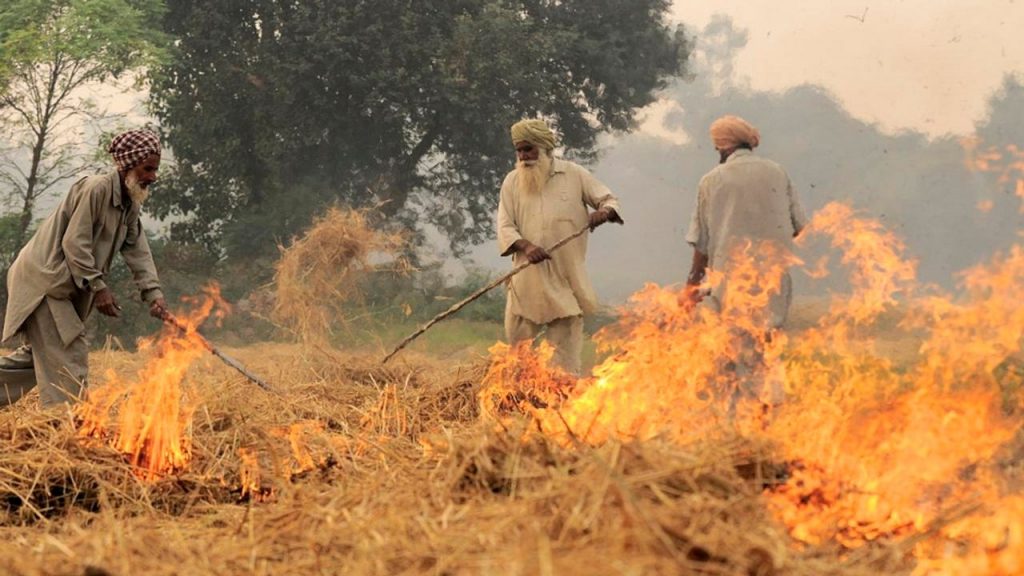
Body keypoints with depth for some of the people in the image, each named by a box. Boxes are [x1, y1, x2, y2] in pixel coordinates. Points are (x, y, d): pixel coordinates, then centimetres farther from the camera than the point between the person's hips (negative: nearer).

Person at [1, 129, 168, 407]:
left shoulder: (130, 203, 9)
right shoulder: (96, 188, -19)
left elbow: (138, 251, 5)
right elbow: (74, 243, -22)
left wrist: (153, 294, -8)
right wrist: (98, 287, -21)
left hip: (68, 286, 9)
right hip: (42, 277, -9)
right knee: (65, 360, -12)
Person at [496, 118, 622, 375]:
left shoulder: (574, 174, 4)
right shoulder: (512, 182, 7)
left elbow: (609, 199, 9)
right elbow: (505, 226, 1)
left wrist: (604, 212, -16)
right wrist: (525, 246, -19)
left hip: (566, 279, -1)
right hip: (528, 280, 2)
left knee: (565, 353, 1)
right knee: (516, 339, 3)